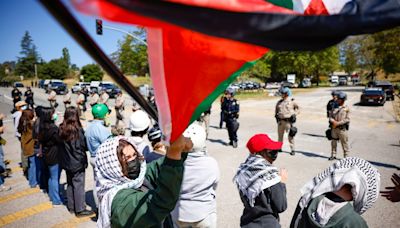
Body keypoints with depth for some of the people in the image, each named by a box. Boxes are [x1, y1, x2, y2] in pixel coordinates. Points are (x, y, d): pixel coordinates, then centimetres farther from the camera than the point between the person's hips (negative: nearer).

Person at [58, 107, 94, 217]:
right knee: (79, 185, 2)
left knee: (70, 184, 18)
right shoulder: (78, 130, -19)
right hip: (78, 162, -6)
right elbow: (85, 146, -14)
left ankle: (71, 207, 29)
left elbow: (60, 144, 8)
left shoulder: (61, 129, -1)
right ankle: (80, 209, 9)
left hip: (66, 162, 6)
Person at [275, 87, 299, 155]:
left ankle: (292, 150, 4)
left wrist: (294, 114, -8)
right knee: (280, 135, 11)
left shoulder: (292, 102, -1)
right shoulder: (279, 102, 11)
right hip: (280, 121, 5)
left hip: (289, 121, -5)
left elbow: (298, 109, 7)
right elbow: (276, 110, 24)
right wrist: (276, 115, 7)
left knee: (290, 136, -4)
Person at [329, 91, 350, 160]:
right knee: (333, 142, 11)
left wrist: (338, 123, -18)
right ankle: (333, 155, 23)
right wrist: (333, 121, -12)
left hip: (342, 128, -5)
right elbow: (331, 117, 9)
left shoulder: (346, 108, -5)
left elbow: (347, 119, -10)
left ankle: (346, 156, 14)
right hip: (334, 128, 5)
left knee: (344, 143, 3)